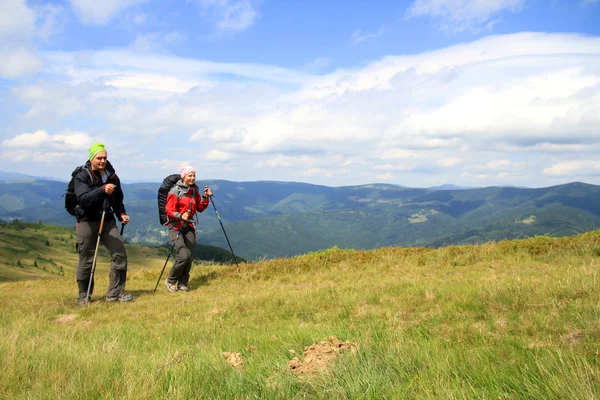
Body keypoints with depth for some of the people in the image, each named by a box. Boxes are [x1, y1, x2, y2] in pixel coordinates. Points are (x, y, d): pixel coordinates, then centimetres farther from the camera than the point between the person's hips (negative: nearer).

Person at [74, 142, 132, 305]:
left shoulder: (112, 176, 10)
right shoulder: (82, 177, -6)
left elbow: (118, 200, 22)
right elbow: (83, 199, -22)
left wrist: (121, 214, 5)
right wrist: (102, 190, -34)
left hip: (108, 220, 4)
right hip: (87, 222, -4)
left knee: (120, 253, -6)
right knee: (86, 259, 1)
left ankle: (115, 293, 3)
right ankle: (84, 296, 16)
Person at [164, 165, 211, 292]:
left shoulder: (194, 190, 10)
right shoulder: (175, 191, -10)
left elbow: (200, 208, 15)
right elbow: (169, 211, -15)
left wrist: (206, 197, 0)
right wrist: (180, 216, -31)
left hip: (189, 226, 6)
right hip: (176, 227, -6)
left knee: (189, 256, 0)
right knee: (183, 256, -16)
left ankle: (182, 284, 14)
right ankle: (170, 281, 5)